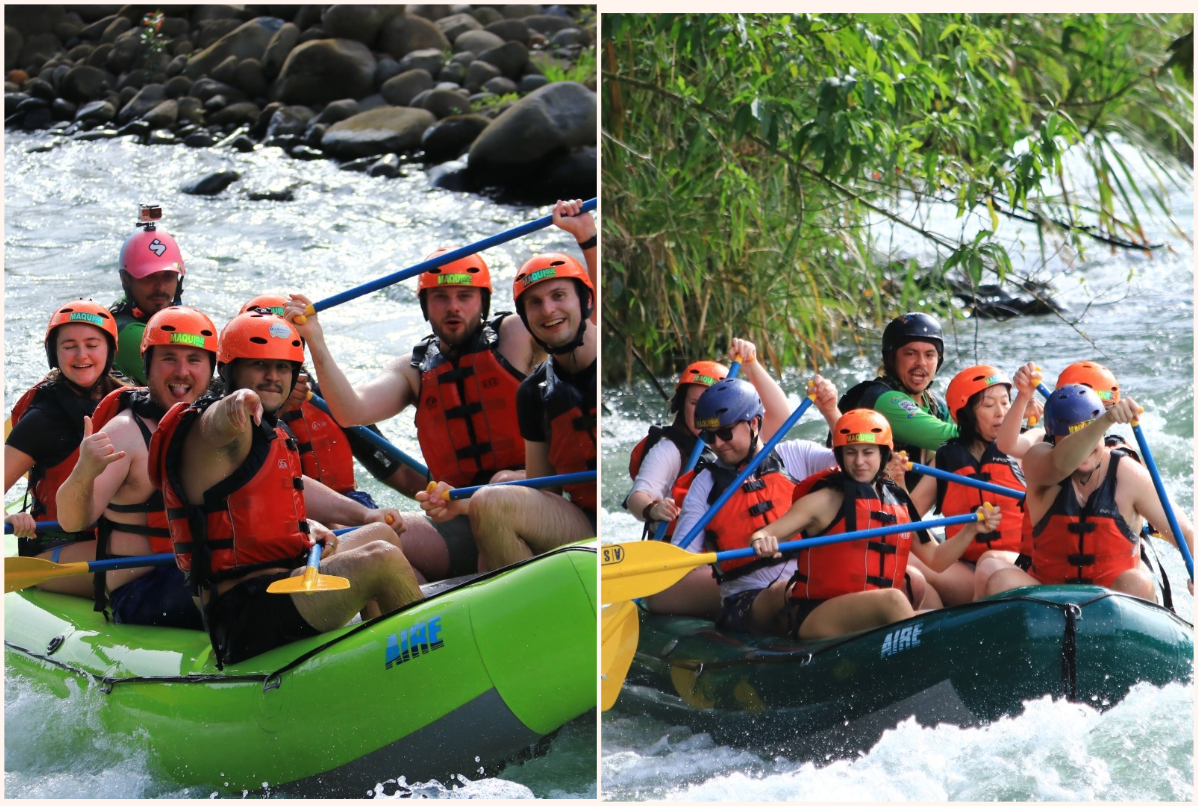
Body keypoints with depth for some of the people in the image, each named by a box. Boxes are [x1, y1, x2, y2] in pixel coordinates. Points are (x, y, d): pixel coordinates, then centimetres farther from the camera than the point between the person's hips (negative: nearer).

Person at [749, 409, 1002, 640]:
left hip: (878, 619, 8)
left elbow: (936, 559, 22)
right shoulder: (826, 500, 2)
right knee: (893, 599, -34)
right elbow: (763, 535, -5)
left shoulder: (900, 504, 17)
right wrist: (761, 542, -29)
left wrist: (971, 530, 7)